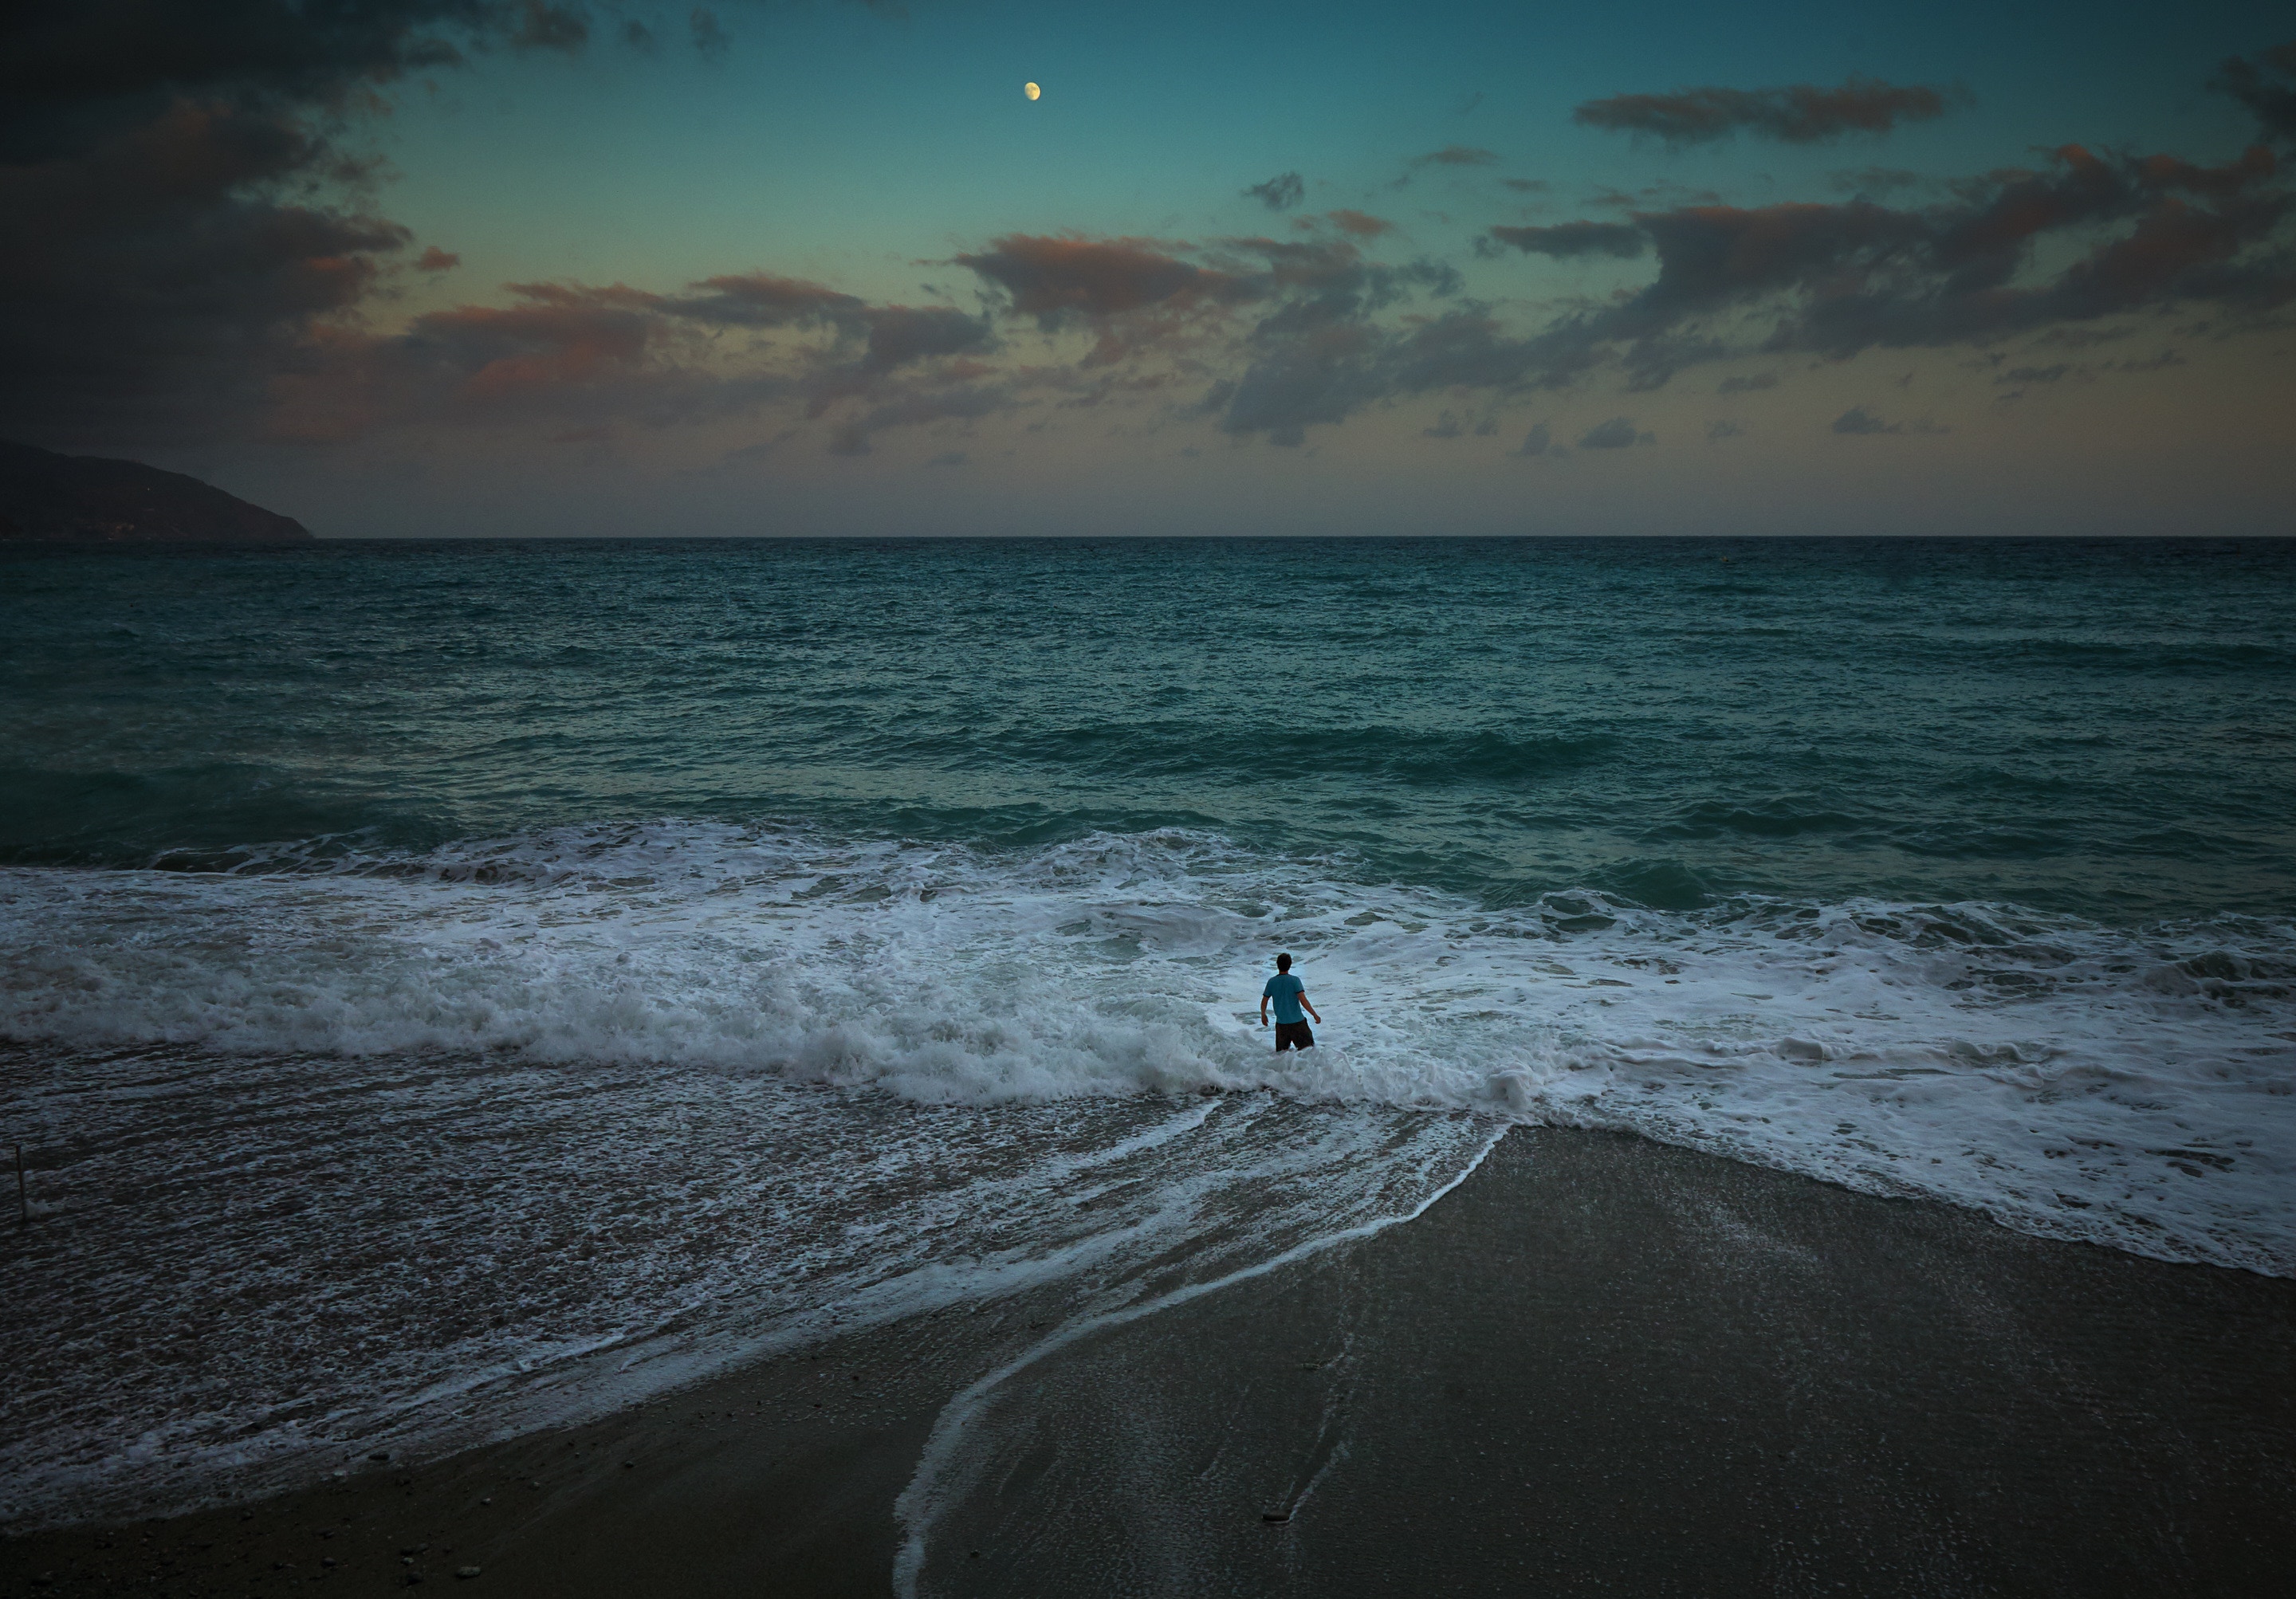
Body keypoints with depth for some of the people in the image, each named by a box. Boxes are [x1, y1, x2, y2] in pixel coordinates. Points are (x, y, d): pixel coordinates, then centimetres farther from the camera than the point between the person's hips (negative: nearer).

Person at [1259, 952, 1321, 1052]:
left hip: (1281, 1024, 3)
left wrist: (1263, 1015, 27)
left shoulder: (1272, 982, 0)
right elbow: (1303, 1001, -17)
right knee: (1308, 1047, 4)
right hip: (1297, 1022, -3)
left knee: (1281, 1052, 13)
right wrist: (1315, 1015, -7)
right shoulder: (1294, 980, -11)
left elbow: (1264, 1002, 9)